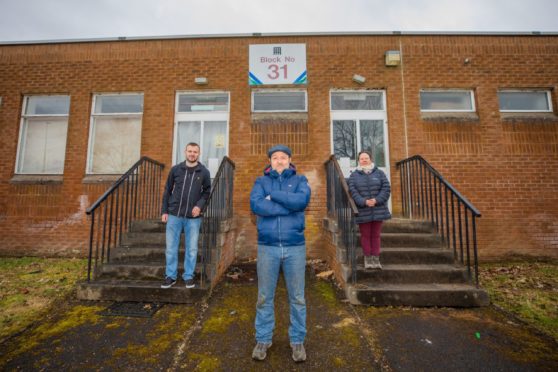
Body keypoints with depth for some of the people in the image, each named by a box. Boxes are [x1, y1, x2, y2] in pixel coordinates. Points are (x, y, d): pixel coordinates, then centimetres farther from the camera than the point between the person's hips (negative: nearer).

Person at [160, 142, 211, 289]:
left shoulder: (204, 172, 1)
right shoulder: (175, 169, 3)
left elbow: (207, 191, 6)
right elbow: (167, 191, 7)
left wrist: (200, 205, -11)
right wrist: (164, 211, 3)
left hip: (193, 217, -1)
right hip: (174, 215, 1)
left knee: (192, 248, 7)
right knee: (171, 248, 8)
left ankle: (189, 276, 22)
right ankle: (170, 276, 24)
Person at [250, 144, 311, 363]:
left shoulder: (300, 180, 6)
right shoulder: (261, 181, 6)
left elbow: (302, 200, -15)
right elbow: (255, 205, -13)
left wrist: (272, 196, -11)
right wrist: (289, 206, -14)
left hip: (295, 247, 0)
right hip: (267, 247, 0)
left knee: (297, 297, 12)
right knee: (264, 297, 12)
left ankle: (298, 340, 31)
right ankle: (263, 340, 31)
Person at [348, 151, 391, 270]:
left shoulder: (379, 173, 6)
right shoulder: (354, 175, 3)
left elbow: (386, 188, -1)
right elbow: (353, 192, -7)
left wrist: (376, 200, -15)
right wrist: (364, 202, -20)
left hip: (378, 210, 1)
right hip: (363, 211, -1)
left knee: (376, 235, 10)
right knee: (365, 235, 8)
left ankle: (376, 258, 22)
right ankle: (367, 258, 21)